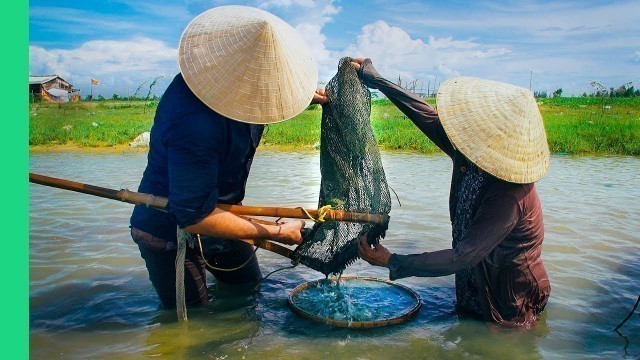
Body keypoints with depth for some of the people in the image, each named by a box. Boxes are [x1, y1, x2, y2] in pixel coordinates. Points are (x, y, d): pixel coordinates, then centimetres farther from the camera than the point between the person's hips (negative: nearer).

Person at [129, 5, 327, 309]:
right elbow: (194, 217, -32)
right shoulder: (194, 124, -40)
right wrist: (275, 233, -23)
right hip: (172, 233, -8)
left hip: (220, 212, 8)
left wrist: (305, 97, -5)